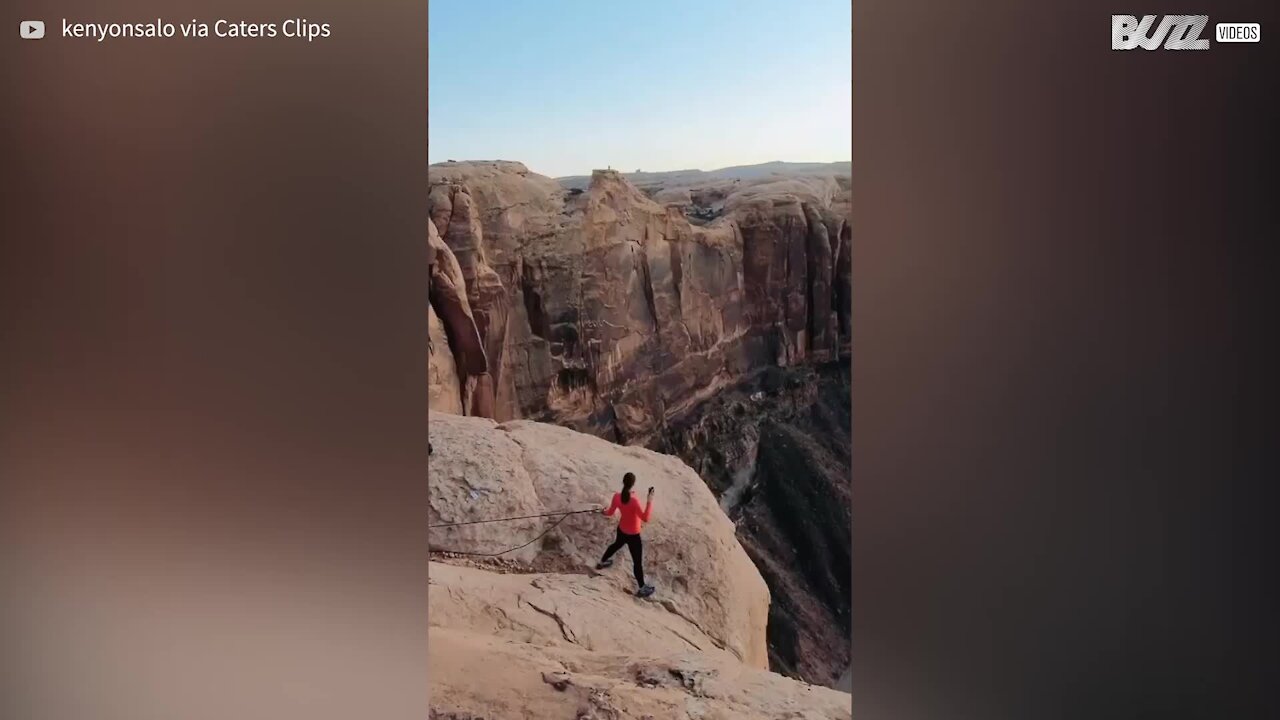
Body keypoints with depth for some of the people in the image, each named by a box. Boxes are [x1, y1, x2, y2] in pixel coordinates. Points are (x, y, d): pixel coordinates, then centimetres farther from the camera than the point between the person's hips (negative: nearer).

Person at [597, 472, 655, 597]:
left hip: (621, 529, 6)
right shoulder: (634, 501, -36)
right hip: (633, 535, -6)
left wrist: (604, 512, 22)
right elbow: (645, 518, -33)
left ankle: (602, 563, 61)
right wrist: (649, 501, -31)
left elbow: (610, 513, 0)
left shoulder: (616, 496, -16)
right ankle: (642, 589, 23)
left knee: (616, 545, 38)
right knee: (638, 561, 9)